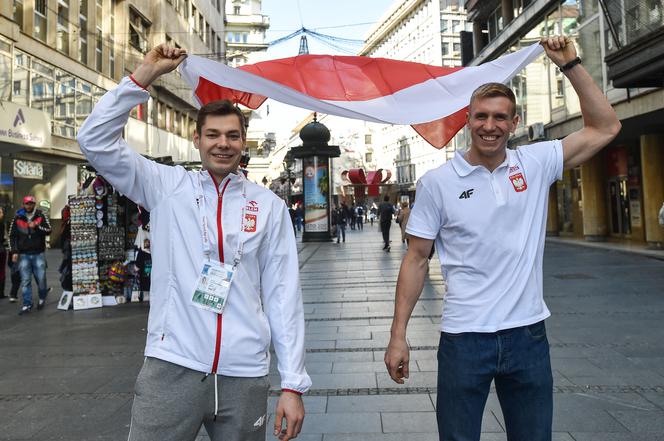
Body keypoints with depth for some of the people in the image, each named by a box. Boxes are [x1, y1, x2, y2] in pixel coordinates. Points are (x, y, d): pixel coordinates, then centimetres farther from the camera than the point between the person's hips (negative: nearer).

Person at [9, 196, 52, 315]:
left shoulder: (41, 216, 1)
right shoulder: (17, 218, 4)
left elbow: (49, 230, -6)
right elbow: (12, 236, 7)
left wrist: (36, 226, -21)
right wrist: (14, 252, 0)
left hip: (38, 253, -1)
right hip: (23, 255, 1)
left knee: (41, 278, 3)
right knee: (25, 281, 3)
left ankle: (42, 298, 28)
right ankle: (27, 304, 10)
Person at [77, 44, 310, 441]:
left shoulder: (269, 206, 3)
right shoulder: (167, 186, 4)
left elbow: (283, 294, 0)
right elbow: (96, 140, -3)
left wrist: (293, 384, -3)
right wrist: (144, 76, -7)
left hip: (245, 376, 1)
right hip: (172, 368, 0)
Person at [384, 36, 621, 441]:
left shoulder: (535, 164, 2)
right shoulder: (437, 182, -4)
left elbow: (606, 127, 6)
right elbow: (417, 259, -3)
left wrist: (571, 65, 0)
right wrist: (398, 335, -6)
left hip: (529, 334, 3)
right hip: (464, 338, -2)